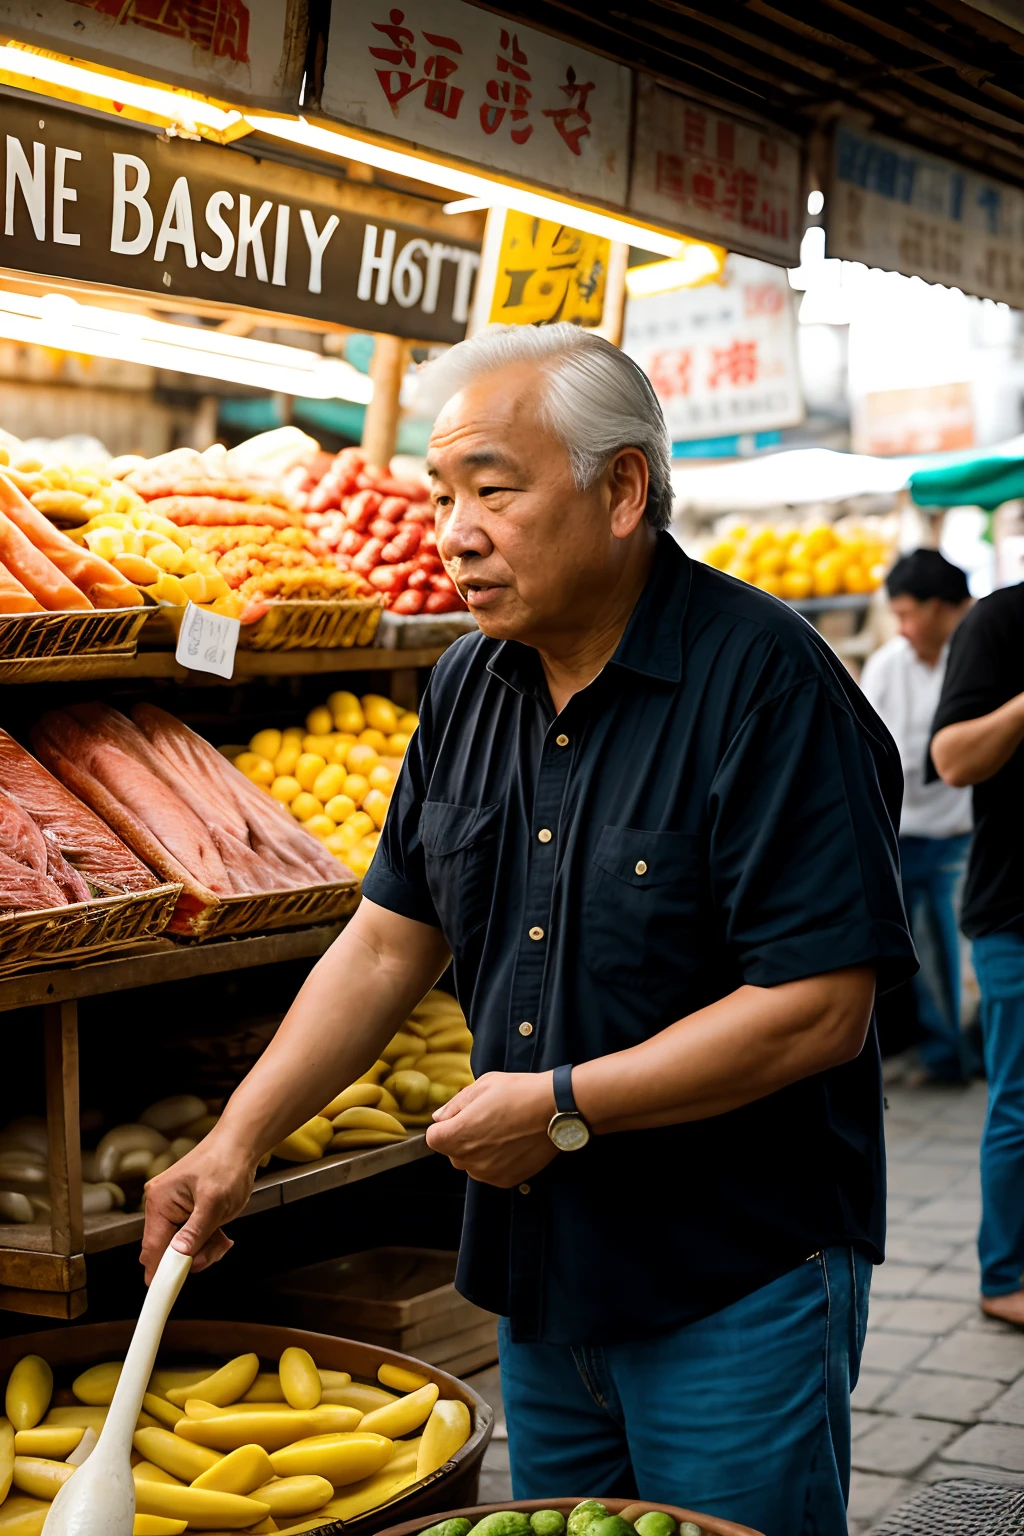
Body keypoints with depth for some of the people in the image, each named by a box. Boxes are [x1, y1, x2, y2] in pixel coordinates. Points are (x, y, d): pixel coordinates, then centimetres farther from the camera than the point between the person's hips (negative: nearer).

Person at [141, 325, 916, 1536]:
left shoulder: (764, 683, -19)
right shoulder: (469, 687, 4)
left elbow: (819, 1009, -22)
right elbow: (389, 939, 8)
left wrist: (562, 1106, -18)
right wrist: (237, 1138, 0)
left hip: (737, 1288, -7)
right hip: (540, 1271, 7)